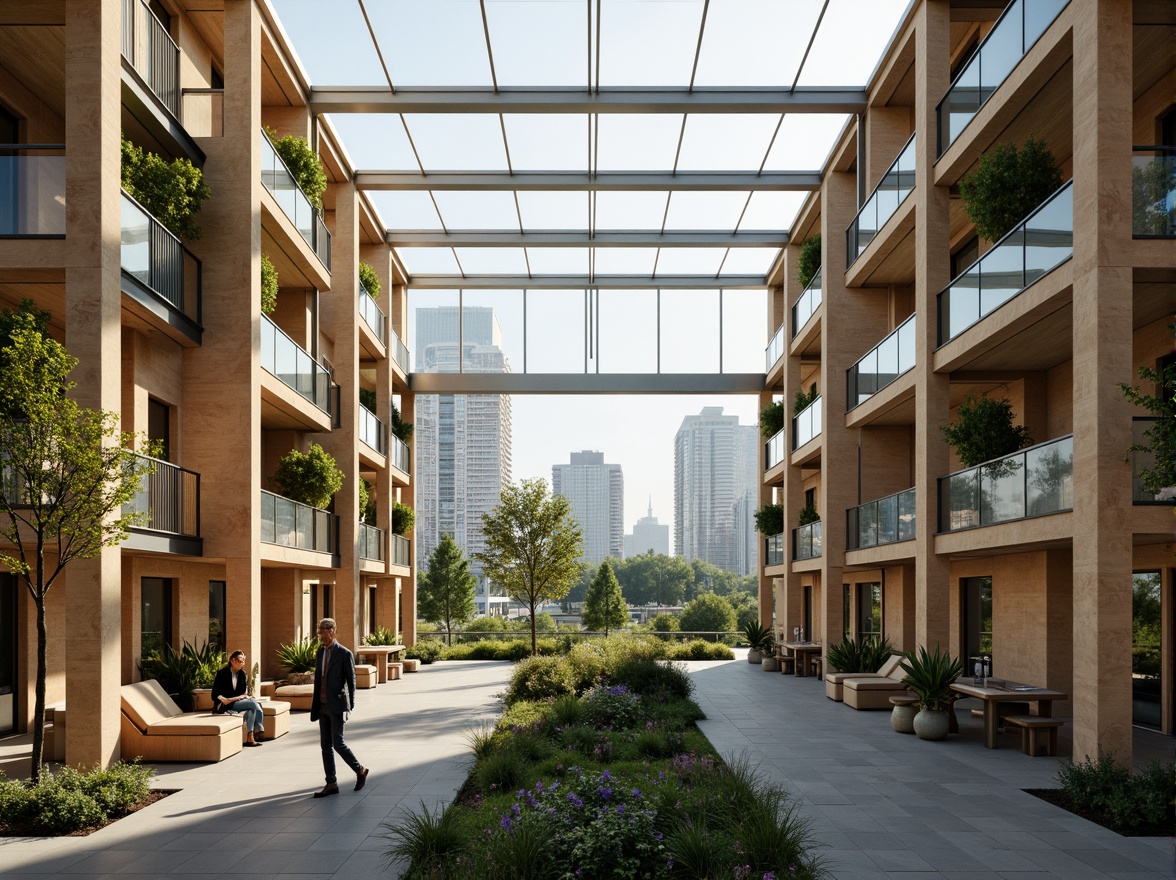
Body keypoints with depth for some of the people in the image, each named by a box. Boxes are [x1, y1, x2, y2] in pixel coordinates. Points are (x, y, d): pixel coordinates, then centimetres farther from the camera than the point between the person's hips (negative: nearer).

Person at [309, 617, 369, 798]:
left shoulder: (344, 654, -11)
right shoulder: (321, 651, 10)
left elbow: (351, 681, -8)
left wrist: (350, 707, -8)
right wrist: (315, 704, 15)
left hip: (337, 705, -7)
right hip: (323, 706, 7)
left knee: (338, 744, -9)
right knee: (326, 745, 7)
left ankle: (360, 770, 13)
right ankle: (331, 784, 13)